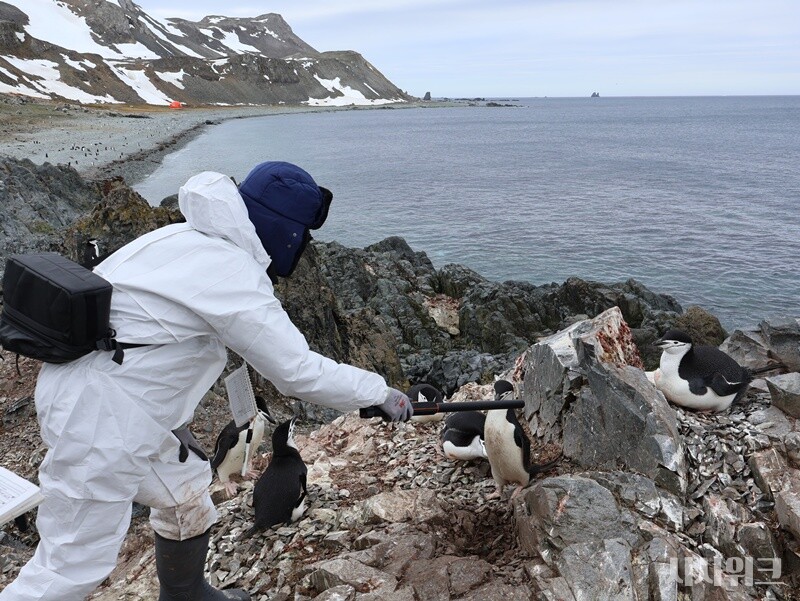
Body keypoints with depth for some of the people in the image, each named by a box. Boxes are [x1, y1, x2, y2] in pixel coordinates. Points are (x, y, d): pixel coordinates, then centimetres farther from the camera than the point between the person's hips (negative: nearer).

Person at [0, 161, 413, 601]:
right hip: (97, 414, -10)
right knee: (74, 564, 2)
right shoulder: (232, 274, -21)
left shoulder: (190, 238, 7)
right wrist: (379, 393, -7)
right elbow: (299, 371, -20)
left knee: (186, 489, 21)